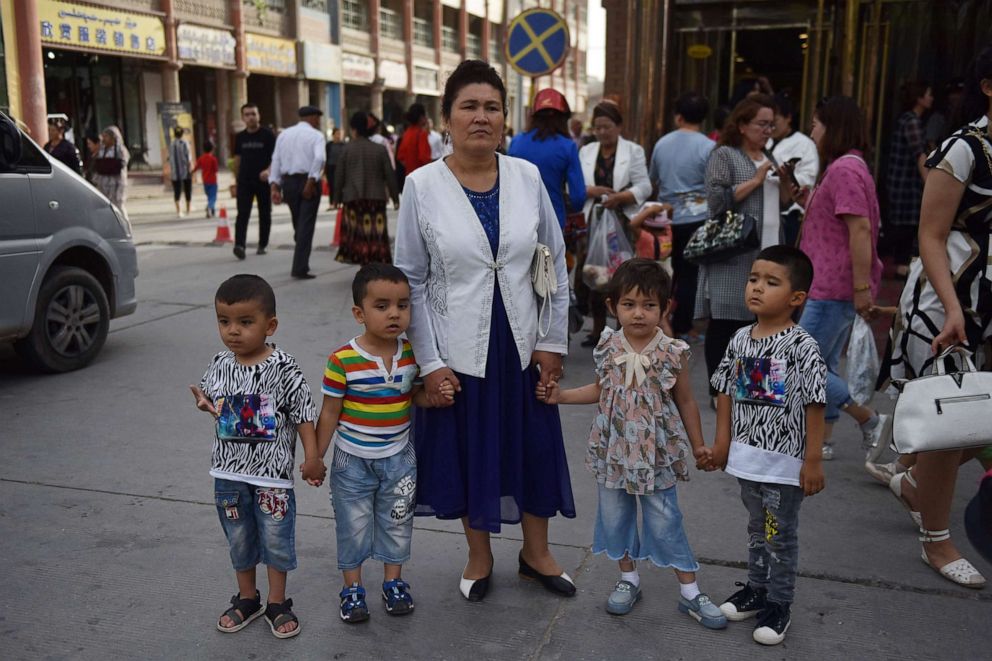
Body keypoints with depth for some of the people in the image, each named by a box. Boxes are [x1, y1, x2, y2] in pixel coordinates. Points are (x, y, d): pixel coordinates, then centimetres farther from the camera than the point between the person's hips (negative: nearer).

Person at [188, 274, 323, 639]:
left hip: (272, 472, -4)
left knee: (276, 538, 8)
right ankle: (247, 599, 35)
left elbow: (303, 414, -10)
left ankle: (277, 603, 25)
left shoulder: (283, 368, -15)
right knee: (239, 538, 17)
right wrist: (206, 404, -9)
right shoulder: (219, 365, -2)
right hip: (229, 472, 4)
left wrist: (312, 457, -11)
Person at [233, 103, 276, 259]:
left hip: (263, 181, -2)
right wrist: (236, 179, 13)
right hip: (245, 181, 2)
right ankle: (239, 245, -19)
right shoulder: (240, 137, 8)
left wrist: (269, 170, -25)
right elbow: (238, 158, 16)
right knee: (242, 214, -10)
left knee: (265, 214, 8)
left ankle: (262, 245, 20)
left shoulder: (268, 134, -4)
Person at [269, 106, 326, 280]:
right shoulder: (316, 135, -2)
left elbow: (275, 161, 6)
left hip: (288, 182, 5)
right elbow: (319, 158, -20)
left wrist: (275, 186, 2)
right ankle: (300, 269, -8)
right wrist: (311, 182, -20)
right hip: (308, 181, -5)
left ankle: (300, 264, 26)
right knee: (306, 226, -3)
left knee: (298, 225, 18)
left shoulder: (284, 134, 13)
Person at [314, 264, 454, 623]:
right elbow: (330, 413, -10)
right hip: (352, 461, -3)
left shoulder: (412, 353, -7)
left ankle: (393, 582, 35)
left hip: (398, 459, 3)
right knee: (353, 525, 11)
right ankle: (352, 588, 29)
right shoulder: (342, 360, -19)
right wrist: (315, 458, -6)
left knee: (397, 522, 16)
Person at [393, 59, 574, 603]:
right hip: (458, 351, -2)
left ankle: (536, 552, 37)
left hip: (521, 347, 2)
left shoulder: (527, 177, -3)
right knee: (468, 452, 13)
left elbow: (555, 262, 4)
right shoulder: (422, 186, -8)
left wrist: (553, 343, 1)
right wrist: (429, 362, -9)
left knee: (534, 447, 14)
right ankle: (480, 558, 36)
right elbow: (411, 280, -6)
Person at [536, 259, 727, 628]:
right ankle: (628, 578, 32)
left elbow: (686, 402, 0)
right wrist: (561, 396, 5)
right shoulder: (608, 348, -5)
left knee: (665, 521, 3)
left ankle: (690, 592, 17)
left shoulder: (672, 353, -12)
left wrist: (699, 447, 5)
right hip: (613, 450, 3)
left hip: (656, 453, -3)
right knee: (614, 515, 13)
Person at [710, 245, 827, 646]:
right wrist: (723, 441, 9)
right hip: (746, 456, 6)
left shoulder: (801, 346, -17)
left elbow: (814, 406, -15)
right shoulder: (740, 340, 1)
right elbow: (727, 392, 10)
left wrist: (813, 460, -14)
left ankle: (779, 604, 23)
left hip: (785, 461, -5)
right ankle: (756, 589, 37)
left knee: (781, 536, 8)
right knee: (756, 529, 21)